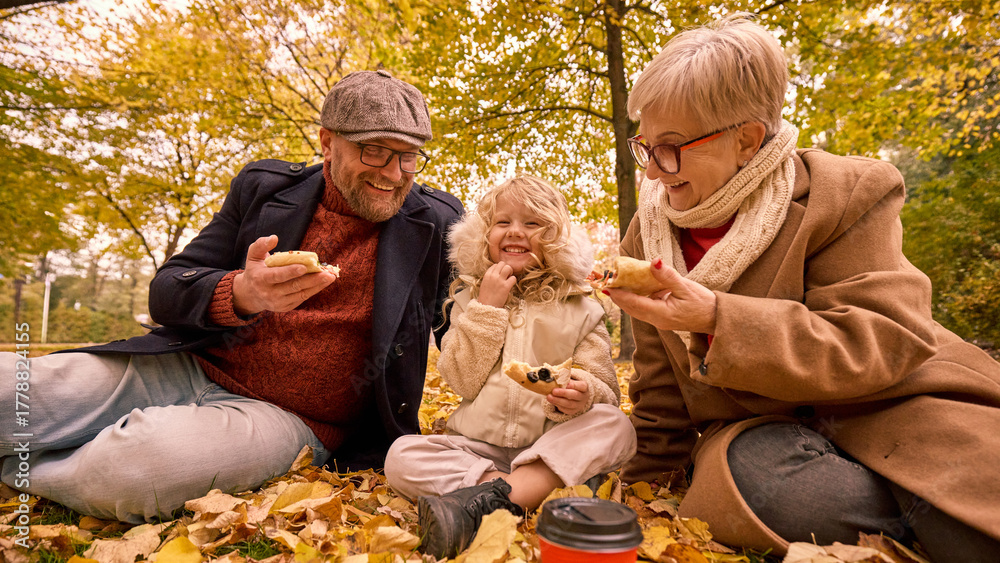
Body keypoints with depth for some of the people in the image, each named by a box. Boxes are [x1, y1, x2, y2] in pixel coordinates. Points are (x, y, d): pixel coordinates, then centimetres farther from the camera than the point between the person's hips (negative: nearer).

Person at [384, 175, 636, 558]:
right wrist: (487, 308, -10)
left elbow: (606, 392, -1)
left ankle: (486, 501, -36)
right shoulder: (470, 300, 8)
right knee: (401, 456, -21)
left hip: (549, 450, 0)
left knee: (616, 427, -28)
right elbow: (462, 380, -4)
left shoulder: (580, 310, 4)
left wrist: (583, 394, -25)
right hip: (477, 447, 1)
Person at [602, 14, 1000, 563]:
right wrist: (646, 486, 13)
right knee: (757, 480, -32)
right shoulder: (648, 233, 4)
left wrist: (718, 319, -32)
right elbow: (661, 393, 10)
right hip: (757, 427, 3)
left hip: (883, 406, -2)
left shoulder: (843, 195, -8)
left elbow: (881, 343, -18)